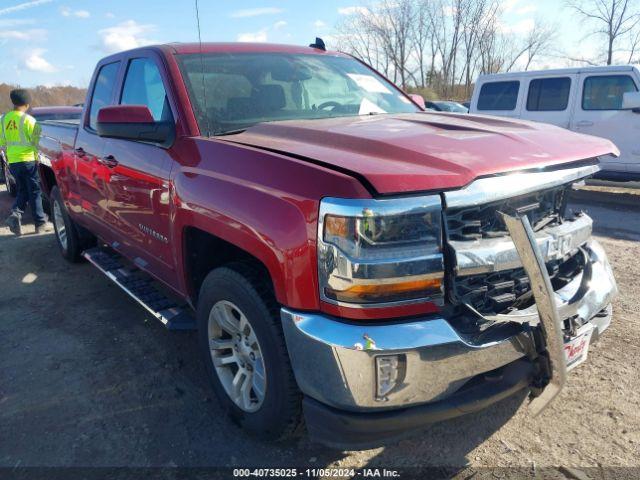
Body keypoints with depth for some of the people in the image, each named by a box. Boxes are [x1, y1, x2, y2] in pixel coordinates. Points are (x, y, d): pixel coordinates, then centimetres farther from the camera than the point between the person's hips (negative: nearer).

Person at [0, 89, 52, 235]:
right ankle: (40, 223, 8)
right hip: (28, 160, -5)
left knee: (22, 191, 18)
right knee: (35, 192, 4)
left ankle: (15, 214, -5)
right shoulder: (28, 120, -12)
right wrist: (37, 157, 1)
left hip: (12, 161, 5)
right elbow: (35, 141, -12)